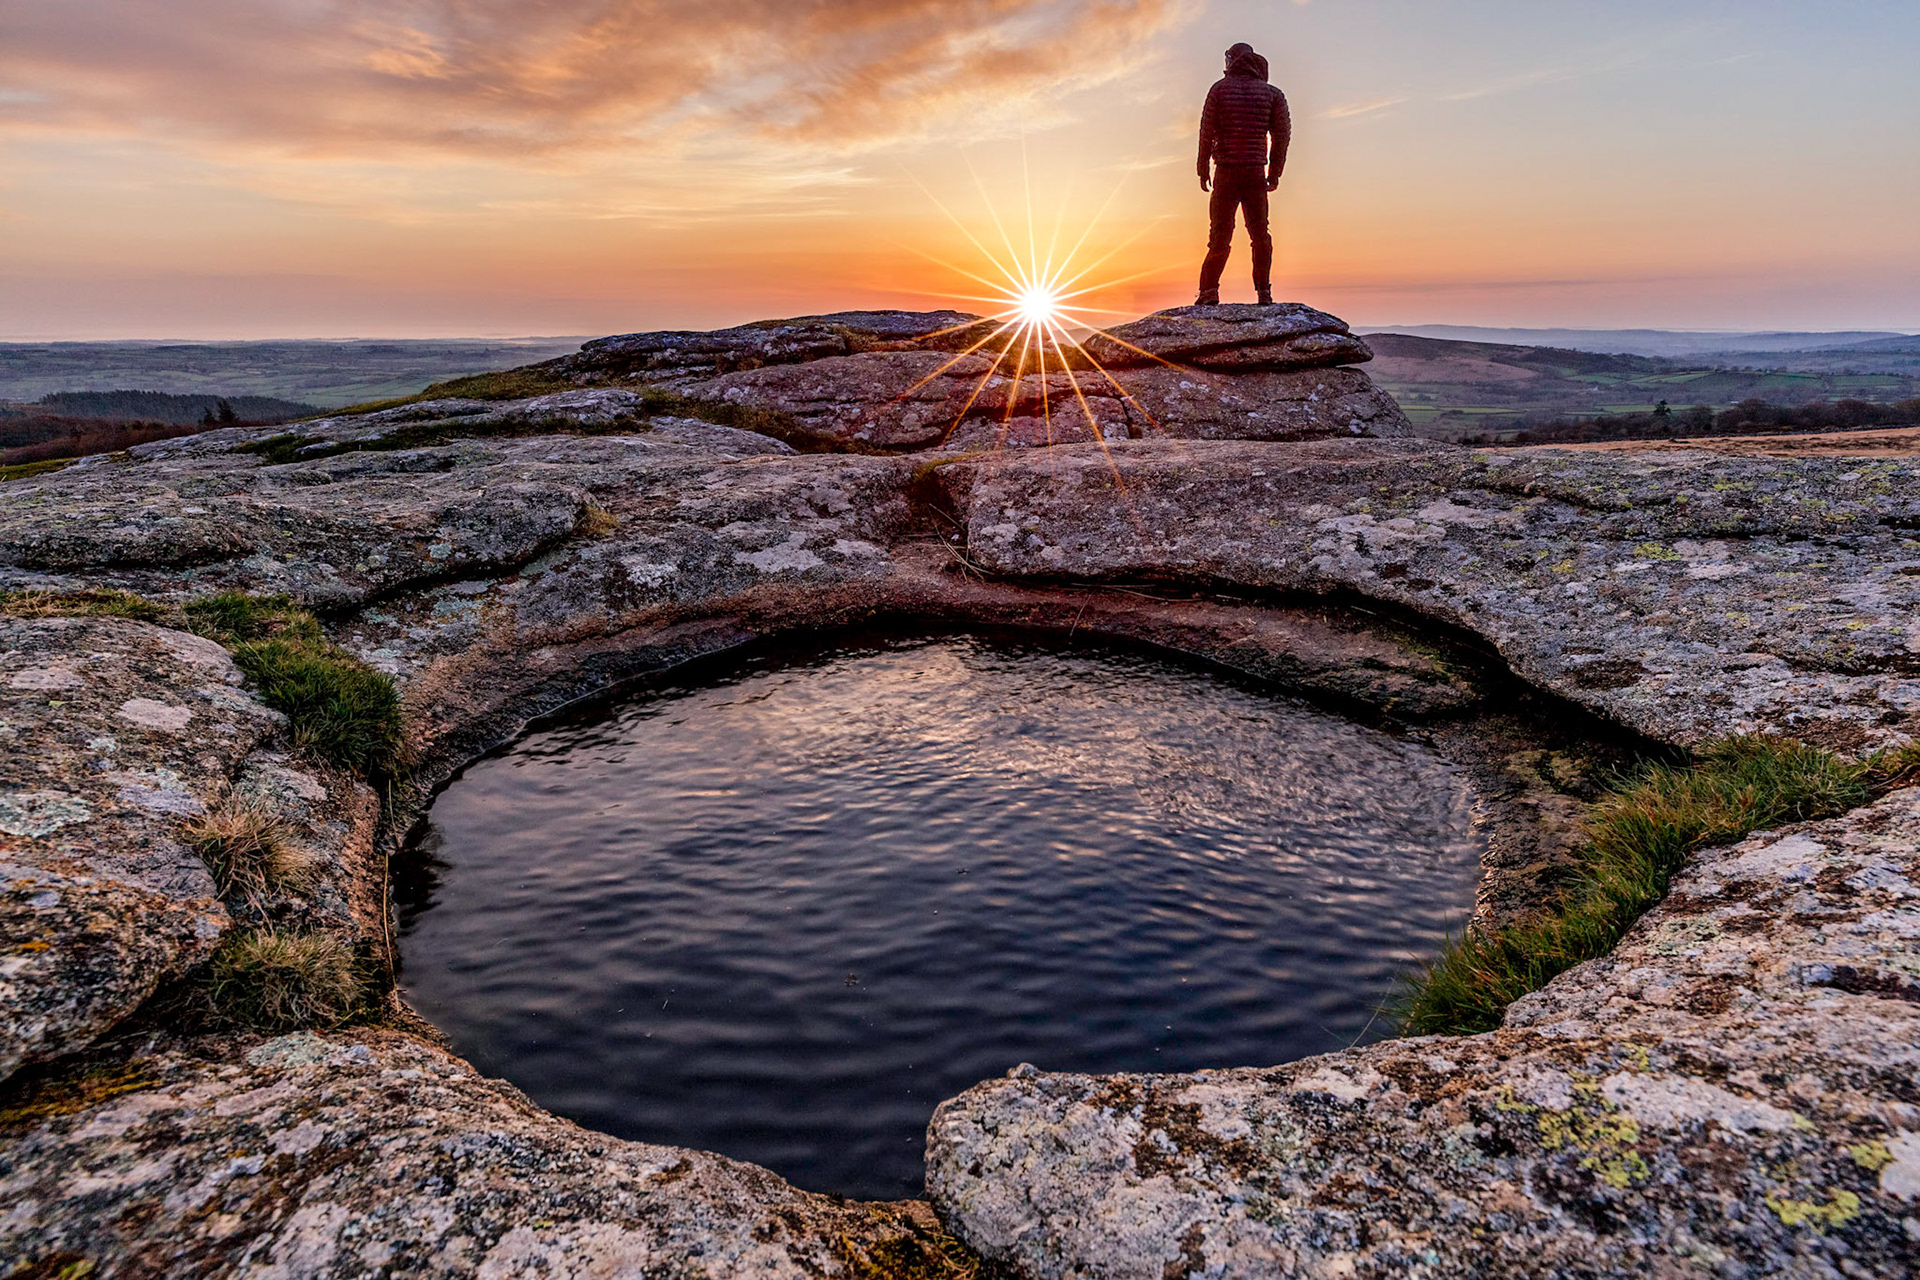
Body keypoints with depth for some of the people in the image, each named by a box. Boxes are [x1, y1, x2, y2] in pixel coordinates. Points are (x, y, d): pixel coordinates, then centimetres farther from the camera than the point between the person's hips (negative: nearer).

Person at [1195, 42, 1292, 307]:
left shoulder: (1220, 88, 3)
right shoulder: (1271, 93, 7)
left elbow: (1207, 131, -2)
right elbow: (1282, 134, 4)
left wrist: (1203, 170, 4)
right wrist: (1275, 173, 10)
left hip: (1226, 171, -1)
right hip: (1256, 171, 1)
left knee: (1220, 233, 3)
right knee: (1260, 234, 9)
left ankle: (1209, 290, -7)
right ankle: (1264, 292, 2)